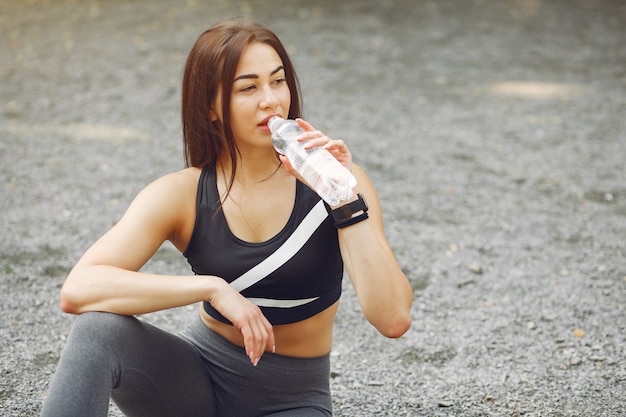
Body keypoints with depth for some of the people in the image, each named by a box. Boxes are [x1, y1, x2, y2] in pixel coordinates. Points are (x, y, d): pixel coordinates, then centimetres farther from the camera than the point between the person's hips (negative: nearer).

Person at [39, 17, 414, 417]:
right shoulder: (183, 195, -10)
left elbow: (394, 319, -21)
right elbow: (77, 290, -23)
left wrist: (347, 198, -27)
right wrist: (213, 288, -30)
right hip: (199, 378, 1)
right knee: (98, 329, -28)